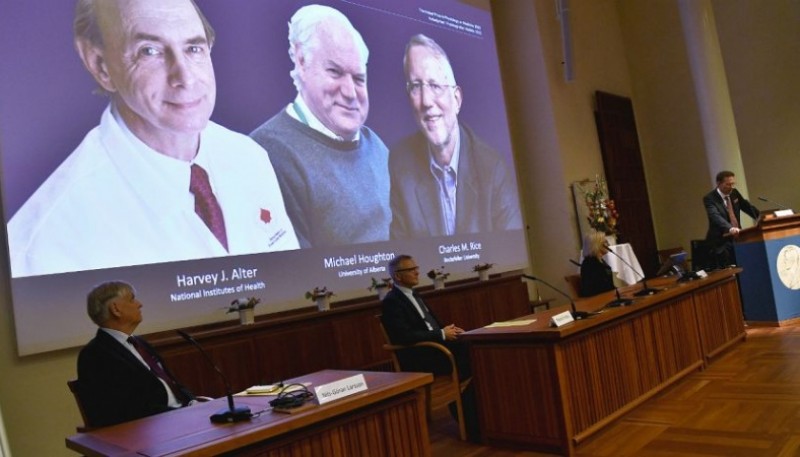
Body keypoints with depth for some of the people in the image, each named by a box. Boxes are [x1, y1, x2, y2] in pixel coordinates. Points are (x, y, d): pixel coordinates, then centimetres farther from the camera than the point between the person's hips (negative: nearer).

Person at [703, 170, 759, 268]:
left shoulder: (734, 193, 7)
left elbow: (747, 207, 21)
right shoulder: (709, 198, -14)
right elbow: (716, 216, -31)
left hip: (737, 238, 7)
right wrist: (730, 228, -47)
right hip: (721, 243, -6)